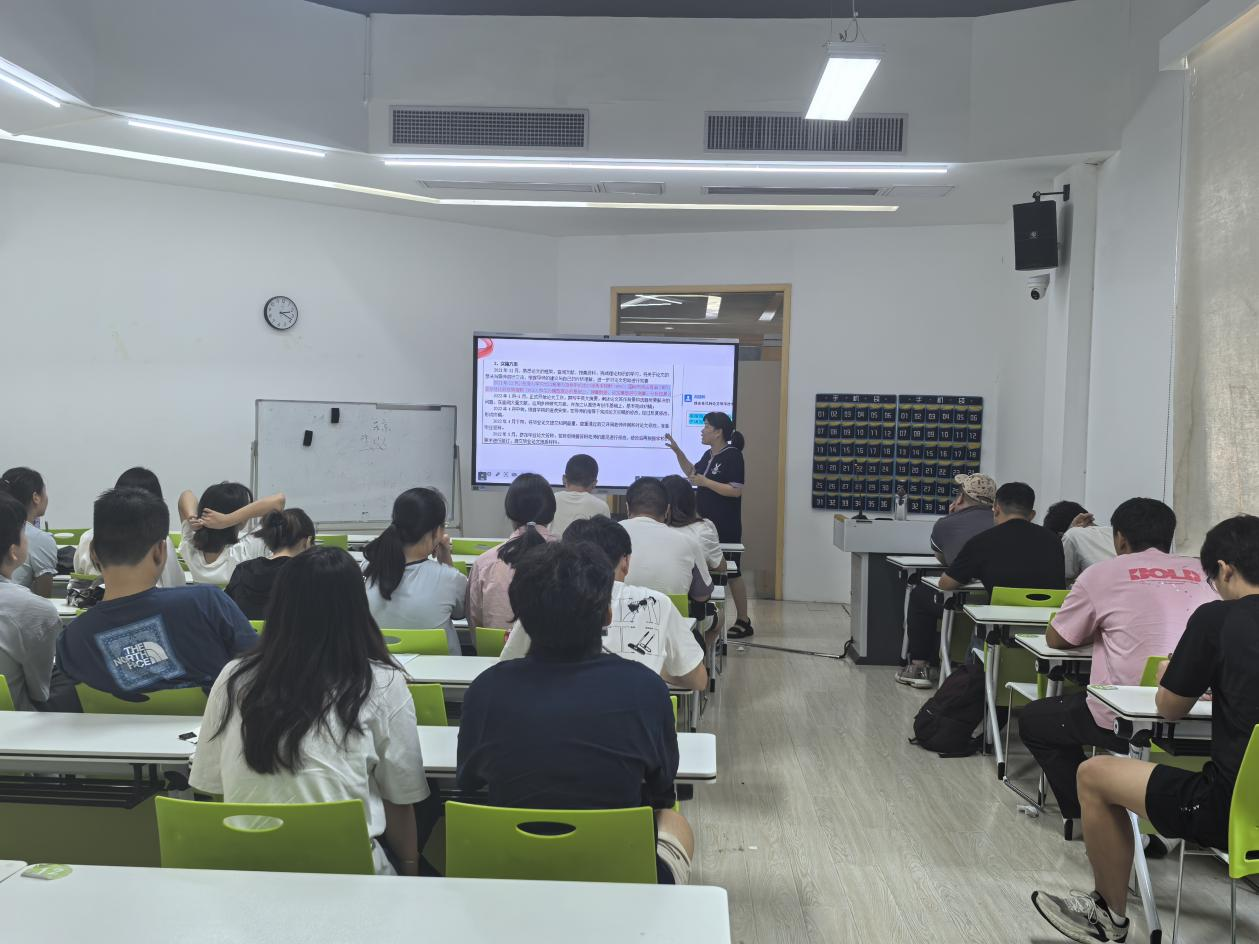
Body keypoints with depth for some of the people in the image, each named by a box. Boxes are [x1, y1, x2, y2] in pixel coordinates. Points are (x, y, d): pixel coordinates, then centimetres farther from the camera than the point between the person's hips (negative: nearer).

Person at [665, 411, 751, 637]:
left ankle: (743, 622, 10)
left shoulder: (732, 456, -14)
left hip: (726, 527, -9)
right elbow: (692, 472, 27)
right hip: (707, 523, 9)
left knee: (731, 573, 0)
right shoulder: (709, 455, 11)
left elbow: (736, 490, -22)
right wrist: (677, 451, 15)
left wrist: (705, 482, -21)